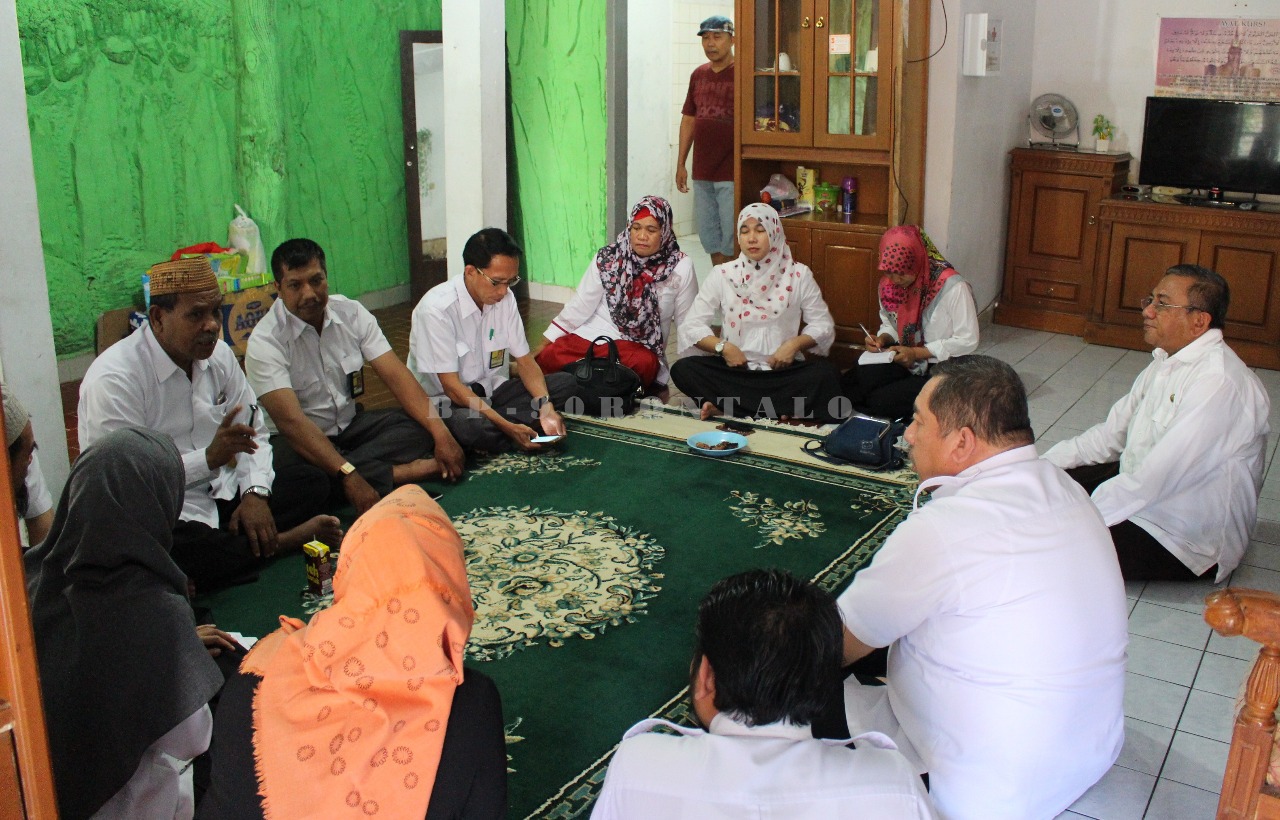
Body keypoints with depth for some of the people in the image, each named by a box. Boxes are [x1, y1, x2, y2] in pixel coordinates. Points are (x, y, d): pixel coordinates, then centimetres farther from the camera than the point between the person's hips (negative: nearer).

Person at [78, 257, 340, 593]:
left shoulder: (219, 355, 3)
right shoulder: (113, 380, -19)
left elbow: (254, 432, 9)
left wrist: (255, 493, -9)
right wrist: (209, 457, -30)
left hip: (219, 494, 7)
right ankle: (281, 541, -12)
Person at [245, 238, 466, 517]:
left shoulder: (352, 313, -4)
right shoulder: (265, 341, -20)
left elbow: (396, 376, -8)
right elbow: (291, 421, -31)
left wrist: (441, 434, -21)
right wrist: (348, 476, -42)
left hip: (349, 425, 5)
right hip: (296, 441, -5)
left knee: (418, 426, -17)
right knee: (288, 472, -39)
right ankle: (400, 472, -27)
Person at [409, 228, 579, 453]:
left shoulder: (505, 298, -4)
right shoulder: (436, 309, -23)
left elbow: (524, 360, 2)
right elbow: (451, 386, -23)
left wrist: (545, 407, -17)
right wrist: (508, 427, -29)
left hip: (491, 391, 7)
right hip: (446, 401, -7)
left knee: (565, 383, -8)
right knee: (471, 426, -40)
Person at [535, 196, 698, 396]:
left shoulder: (681, 268, -4)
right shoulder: (607, 258, 0)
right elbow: (580, 306, 3)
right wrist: (543, 344, 1)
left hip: (641, 348, -2)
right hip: (591, 336, 2)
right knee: (545, 360, -26)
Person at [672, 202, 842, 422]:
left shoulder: (798, 275, 2)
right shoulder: (723, 275, 3)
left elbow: (823, 324, 7)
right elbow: (691, 325, 3)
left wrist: (795, 344, -12)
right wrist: (722, 346, -14)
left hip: (783, 370, 0)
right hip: (735, 369, 0)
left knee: (826, 374, -30)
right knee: (683, 370, -25)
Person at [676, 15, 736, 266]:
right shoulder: (698, 75, 11)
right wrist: (681, 164, 13)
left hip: (731, 173, -6)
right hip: (702, 173, 6)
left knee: (732, 240, -2)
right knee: (709, 236, 13)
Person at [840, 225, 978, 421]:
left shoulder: (952, 286, -20)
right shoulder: (890, 283, -1)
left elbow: (968, 341, -18)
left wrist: (916, 353, -21)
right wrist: (883, 338, -9)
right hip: (903, 360, 6)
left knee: (881, 401, -24)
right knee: (848, 383, -18)